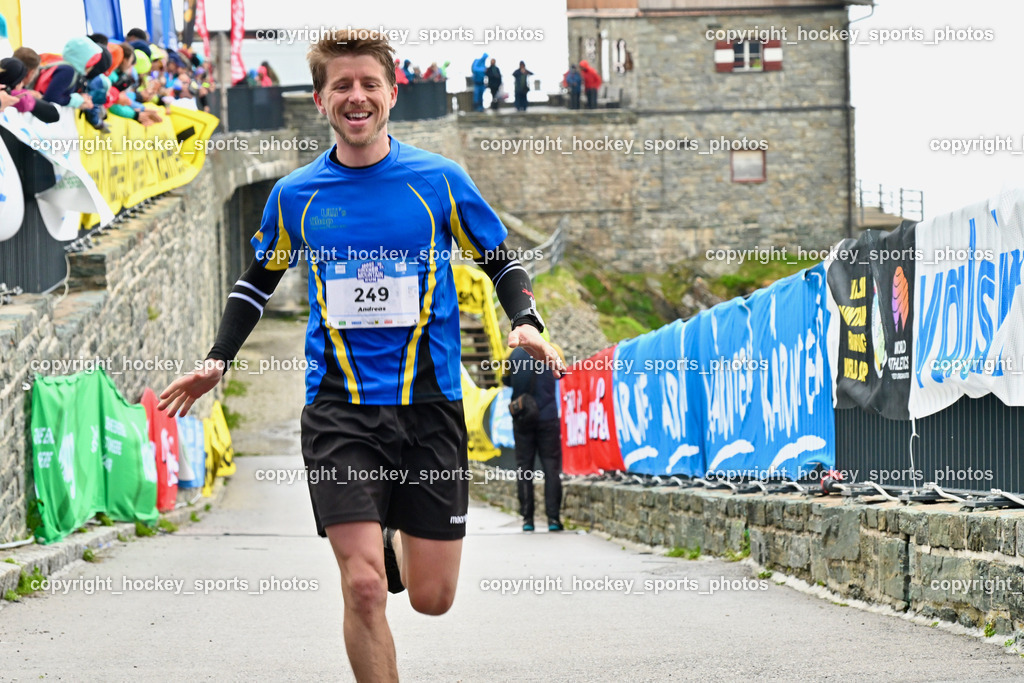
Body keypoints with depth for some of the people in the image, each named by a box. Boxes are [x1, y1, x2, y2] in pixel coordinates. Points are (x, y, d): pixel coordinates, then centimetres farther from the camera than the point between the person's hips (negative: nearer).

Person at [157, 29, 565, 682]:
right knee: (364, 588, -14)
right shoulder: (293, 195, 5)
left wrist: (526, 322, -8)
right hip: (338, 407, 0)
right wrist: (219, 360, 11)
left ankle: (399, 538, 38)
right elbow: (259, 279, 21)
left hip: (429, 401, 0)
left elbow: (503, 260, 10)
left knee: (432, 597, 3)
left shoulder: (440, 179, 0)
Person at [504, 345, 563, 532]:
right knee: (551, 466, 2)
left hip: (522, 418, 1)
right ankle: (553, 517, -6)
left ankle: (527, 518, 3)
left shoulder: (514, 354, -2)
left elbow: (507, 381, 9)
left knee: (524, 466, 7)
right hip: (547, 417, -1)